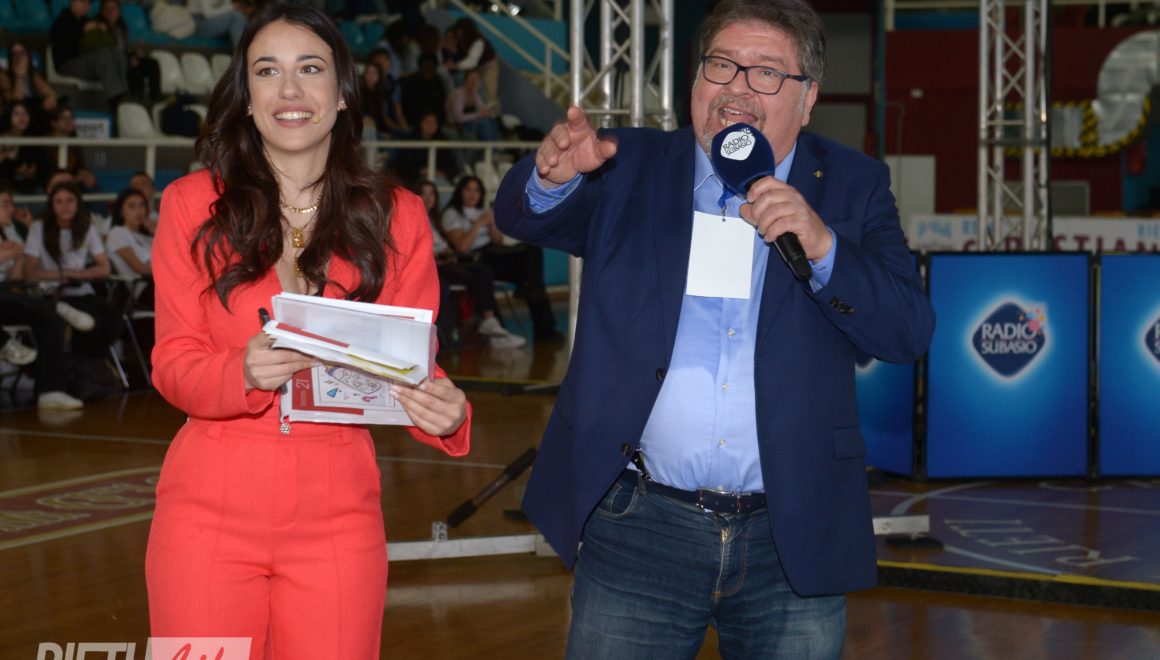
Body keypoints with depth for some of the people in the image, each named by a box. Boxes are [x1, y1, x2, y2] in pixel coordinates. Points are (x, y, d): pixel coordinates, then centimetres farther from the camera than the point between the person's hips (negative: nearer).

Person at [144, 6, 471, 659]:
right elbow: (173, 362, -1)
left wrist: (446, 411, -18)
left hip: (338, 513, 1)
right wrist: (242, 374, -23)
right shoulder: (193, 204, 0)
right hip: (211, 505, -1)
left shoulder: (396, 217, 4)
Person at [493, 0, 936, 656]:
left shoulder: (853, 188, 5)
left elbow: (910, 331, -4)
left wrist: (822, 247, -20)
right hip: (638, 530, 0)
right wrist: (554, 175, -30)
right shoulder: (631, 167, 6)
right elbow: (526, 217, -7)